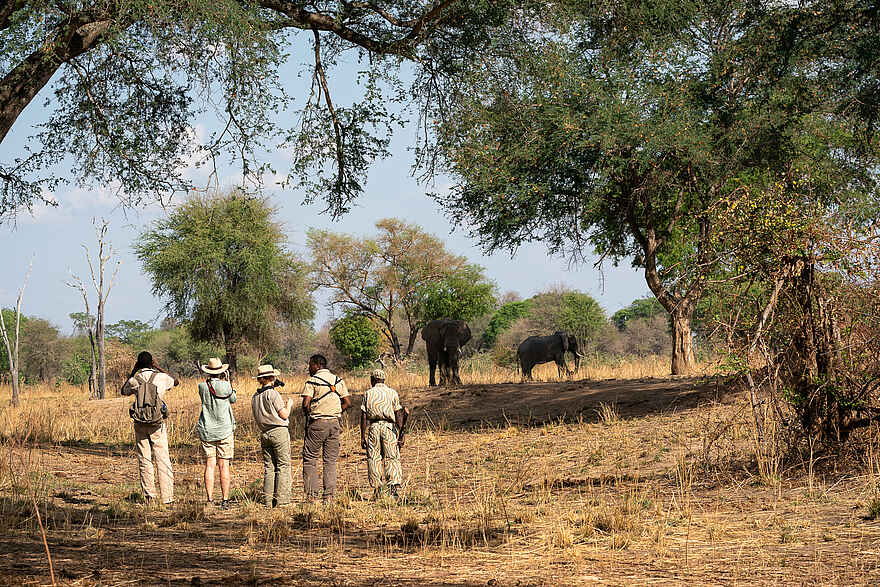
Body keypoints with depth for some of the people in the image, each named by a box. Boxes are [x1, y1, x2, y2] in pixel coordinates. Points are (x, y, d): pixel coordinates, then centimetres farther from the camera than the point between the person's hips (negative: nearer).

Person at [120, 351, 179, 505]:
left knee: (144, 461, 8)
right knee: (163, 461, -1)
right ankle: (167, 498, -5)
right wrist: (159, 368, 24)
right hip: (158, 425, -1)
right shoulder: (161, 377, -1)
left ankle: (149, 495, 7)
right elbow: (176, 382, 22)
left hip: (140, 424, 1)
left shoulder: (134, 380, -1)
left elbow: (123, 391, 22)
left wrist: (133, 373, 21)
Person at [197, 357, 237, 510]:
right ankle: (225, 500, 0)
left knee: (210, 465, 5)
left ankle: (210, 500, 2)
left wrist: (208, 379, 18)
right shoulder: (225, 386, -11)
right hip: (224, 431, -2)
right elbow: (233, 399, 8)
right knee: (224, 466, 1)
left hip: (206, 431, 2)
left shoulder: (202, 387, -4)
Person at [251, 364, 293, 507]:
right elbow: (284, 415, -11)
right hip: (279, 431, -6)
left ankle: (267, 500, 7)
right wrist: (289, 405, 9)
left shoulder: (255, 397, 9)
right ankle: (281, 499, -6)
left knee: (269, 467, 10)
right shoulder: (273, 394, -12)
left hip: (264, 434, 6)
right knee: (283, 465, -2)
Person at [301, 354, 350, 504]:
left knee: (310, 459, 4)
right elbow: (347, 403, 8)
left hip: (317, 424, -5)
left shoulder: (312, 381, -7)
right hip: (334, 423, 5)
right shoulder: (338, 381, 10)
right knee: (330, 460, 8)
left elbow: (306, 404, -15)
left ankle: (312, 495, -3)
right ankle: (329, 496, 3)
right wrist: (334, 412, 13)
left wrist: (307, 413, 4)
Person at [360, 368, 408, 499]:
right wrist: (401, 434, 5)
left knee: (373, 458, 6)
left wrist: (363, 436, 3)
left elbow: (364, 416, 2)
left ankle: (377, 487, 2)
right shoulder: (393, 393, 8)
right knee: (392, 458, 1)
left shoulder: (368, 393, 6)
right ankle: (395, 486, -14)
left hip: (373, 427, 0)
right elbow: (398, 415, 4)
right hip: (389, 427, 0)